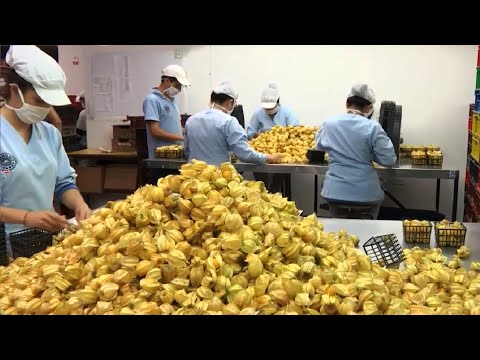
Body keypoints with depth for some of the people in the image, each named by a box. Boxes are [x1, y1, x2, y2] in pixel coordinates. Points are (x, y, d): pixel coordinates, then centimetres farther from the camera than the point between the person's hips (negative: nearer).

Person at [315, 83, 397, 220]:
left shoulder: (329, 124, -2)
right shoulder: (372, 127, -13)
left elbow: (319, 146, 18)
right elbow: (388, 160, -11)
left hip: (336, 192, 2)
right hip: (366, 193, -2)